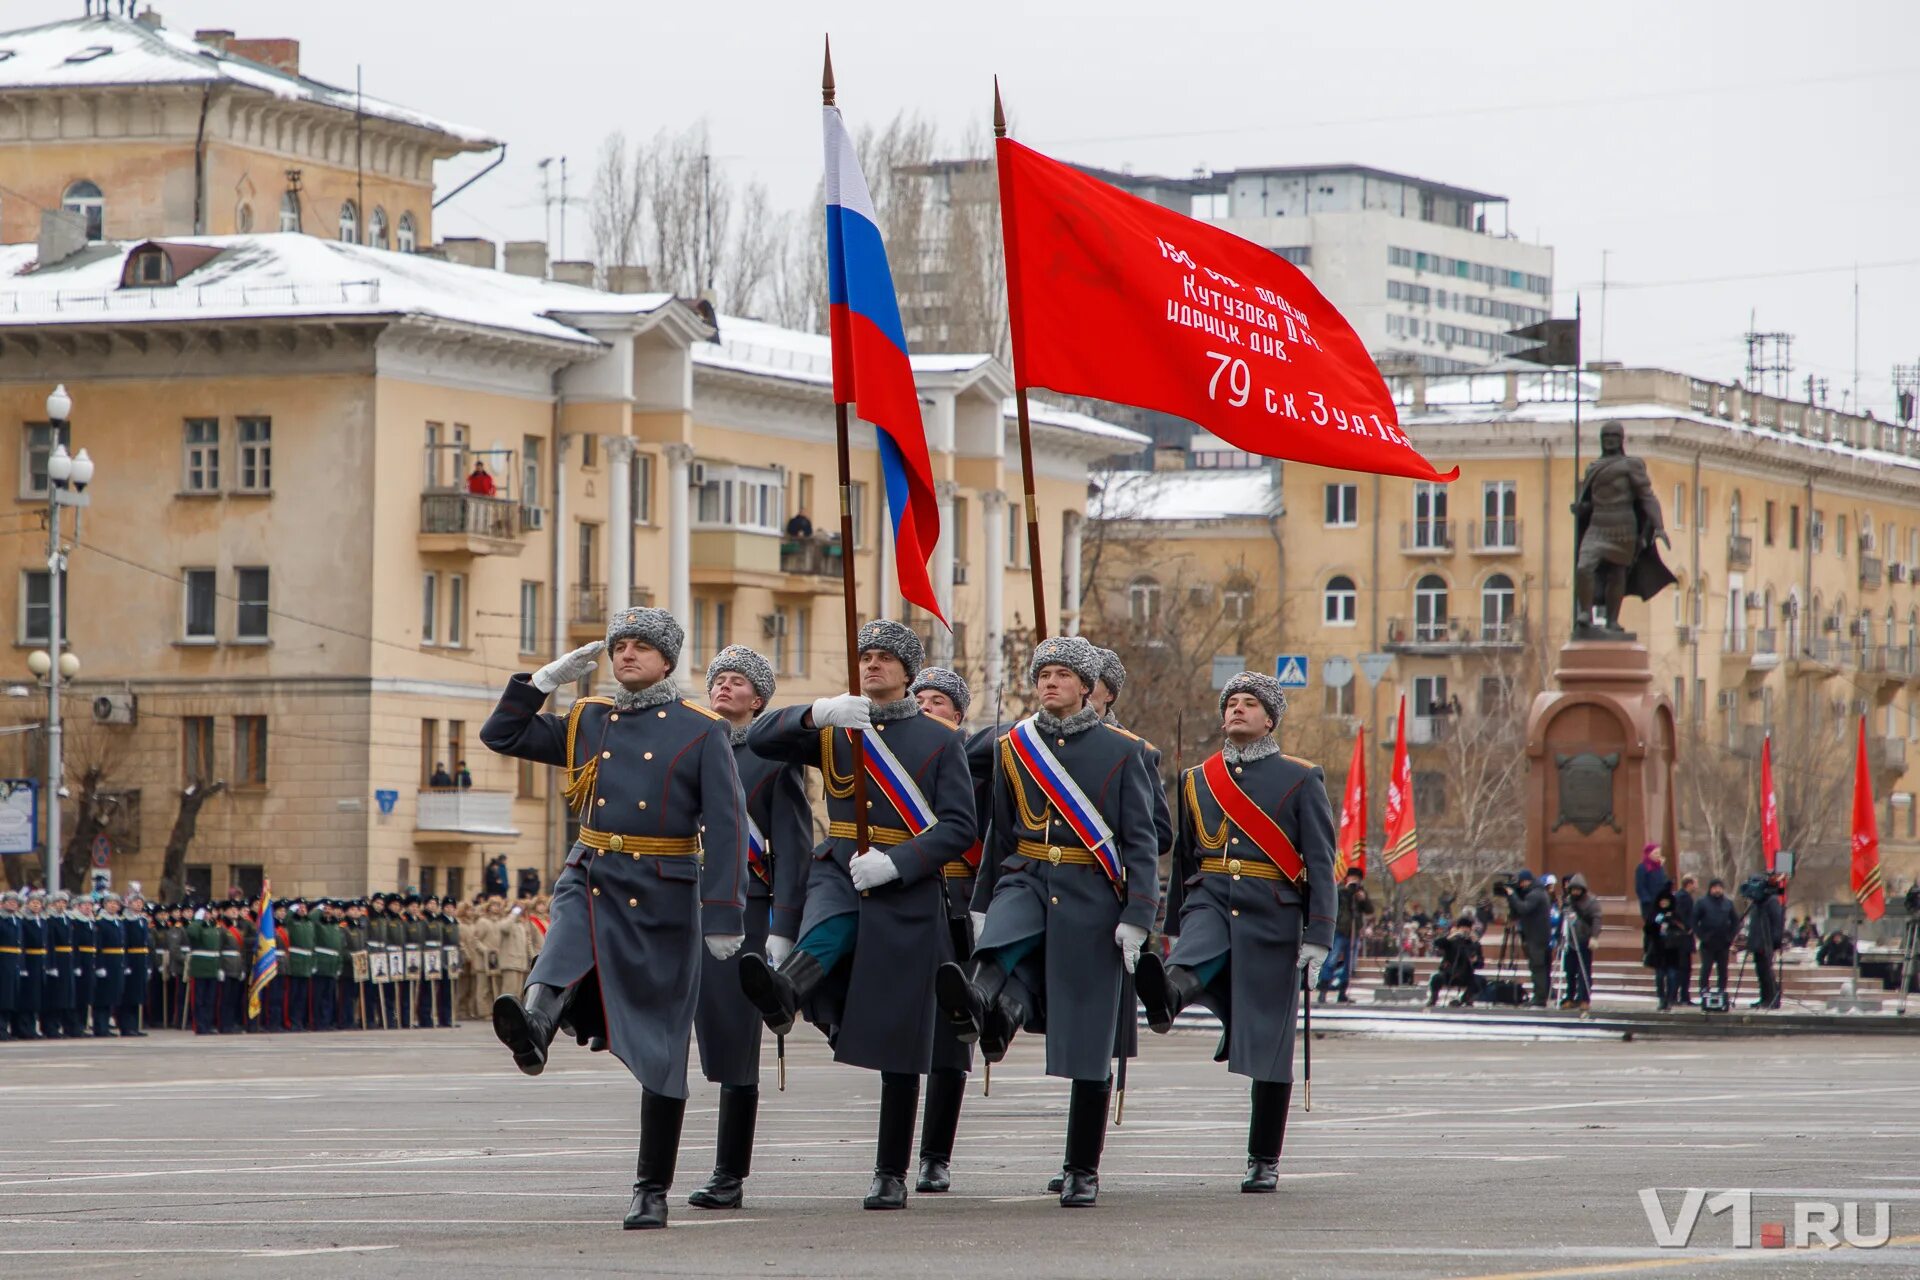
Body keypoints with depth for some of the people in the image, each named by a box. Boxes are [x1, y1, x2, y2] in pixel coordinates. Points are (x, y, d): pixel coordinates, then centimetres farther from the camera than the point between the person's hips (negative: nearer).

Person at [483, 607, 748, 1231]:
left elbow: (726, 828, -6)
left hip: (663, 898, -3)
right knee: (566, 947, -34)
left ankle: (651, 1191, 7)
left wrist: (724, 916, -14)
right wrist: (548, 678, 7)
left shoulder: (701, 732, 0)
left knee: (659, 1051, 1)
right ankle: (534, 1026, -66)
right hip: (591, 880, 3)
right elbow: (500, 735, 18)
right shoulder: (585, 722, 12)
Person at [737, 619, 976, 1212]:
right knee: (827, 930, -37)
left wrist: (895, 863, -18)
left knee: (898, 1048, -1)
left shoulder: (940, 740, 5)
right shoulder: (833, 730, 12)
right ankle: (781, 996, -69)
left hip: (907, 896, -1)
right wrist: (816, 713, -20)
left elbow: (958, 828, -3)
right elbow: (760, 738, -2)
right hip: (839, 874, 1)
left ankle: (891, 1175, 5)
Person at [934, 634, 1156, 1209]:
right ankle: (978, 1004, -67)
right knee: (1001, 948, -35)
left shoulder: (1122, 751, 0)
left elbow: (1141, 842, -2)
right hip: (1027, 881, 3)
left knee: (1088, 1043, -1)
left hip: (1092, 900, -3)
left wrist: (1137, 918, -11)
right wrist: (982, 906, 15)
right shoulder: (1015, 748, 9)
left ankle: (1082, 1170, 6)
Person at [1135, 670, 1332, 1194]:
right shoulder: (1196, 781, 13)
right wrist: (1176, 930, 21)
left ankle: (1264, 1162, 6)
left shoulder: (1301, 781, 2)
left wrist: (1318, 938, -12)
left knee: (1268, 1048, 0)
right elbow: (1183, 860, 20)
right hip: (1210, 906, 3)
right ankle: (1166, 997, -66)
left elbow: (1321, 865, -3)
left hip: (1271, 920, -3)